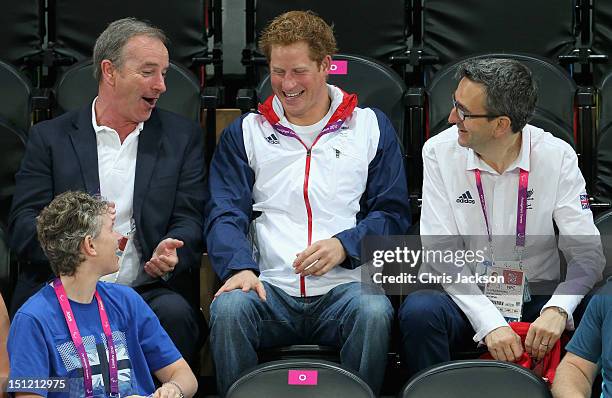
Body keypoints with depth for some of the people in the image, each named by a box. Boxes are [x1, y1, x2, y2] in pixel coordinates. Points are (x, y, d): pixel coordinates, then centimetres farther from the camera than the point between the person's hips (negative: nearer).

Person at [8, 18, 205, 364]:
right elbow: (24, 223, 4)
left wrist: (170, 255, -15)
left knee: (174, 313, -33)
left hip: (148, 291, 1)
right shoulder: (51, 137, 13)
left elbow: (190, 220, 10)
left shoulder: (183, 137, 17)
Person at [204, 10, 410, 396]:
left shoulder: (372, 128, 15)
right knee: (228, 309, -32)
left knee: (374, 312, -34)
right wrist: (240, 267, -15)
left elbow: (393, 212, 11)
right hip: (270, 288, 1)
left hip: (345, 286, -1)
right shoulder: (245, 133, 16)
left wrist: (345, 245, -9)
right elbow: (225, 213, 6)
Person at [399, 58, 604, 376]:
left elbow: (586, 252, -9)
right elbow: (441, 253, -10)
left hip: (537, 299, 0)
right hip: (466, 299, 0)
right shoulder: (439, 152, -5)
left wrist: (557, 310, -30)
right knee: (419, 311, -33)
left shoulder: (557, 156, -6)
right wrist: (490, 322, -24)